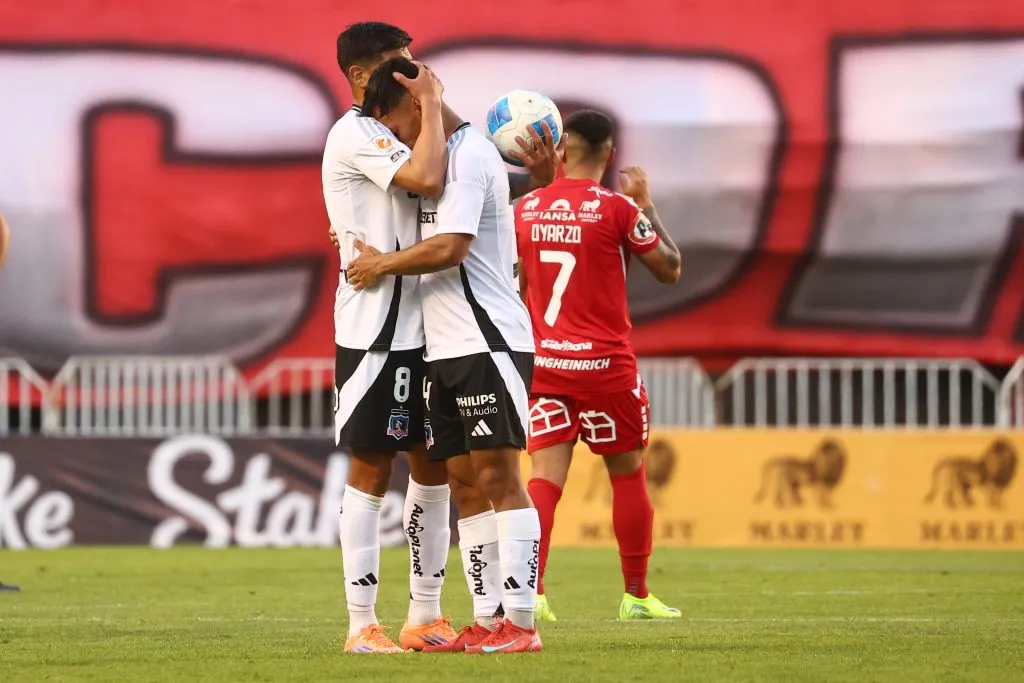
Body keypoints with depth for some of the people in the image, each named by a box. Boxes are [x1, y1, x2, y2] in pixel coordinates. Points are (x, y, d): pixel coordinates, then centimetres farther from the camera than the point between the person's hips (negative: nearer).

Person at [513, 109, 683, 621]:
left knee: (546, 477, 0)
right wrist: (645, 204, 9)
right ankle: (637, 596, 18)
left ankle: (530, 592, -15)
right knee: (628, 475, 11)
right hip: (604, 365, -3)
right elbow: (670, 269, 1)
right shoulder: (618, 208, -9)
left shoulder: (526, 209, 4)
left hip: (543, 363, 3)